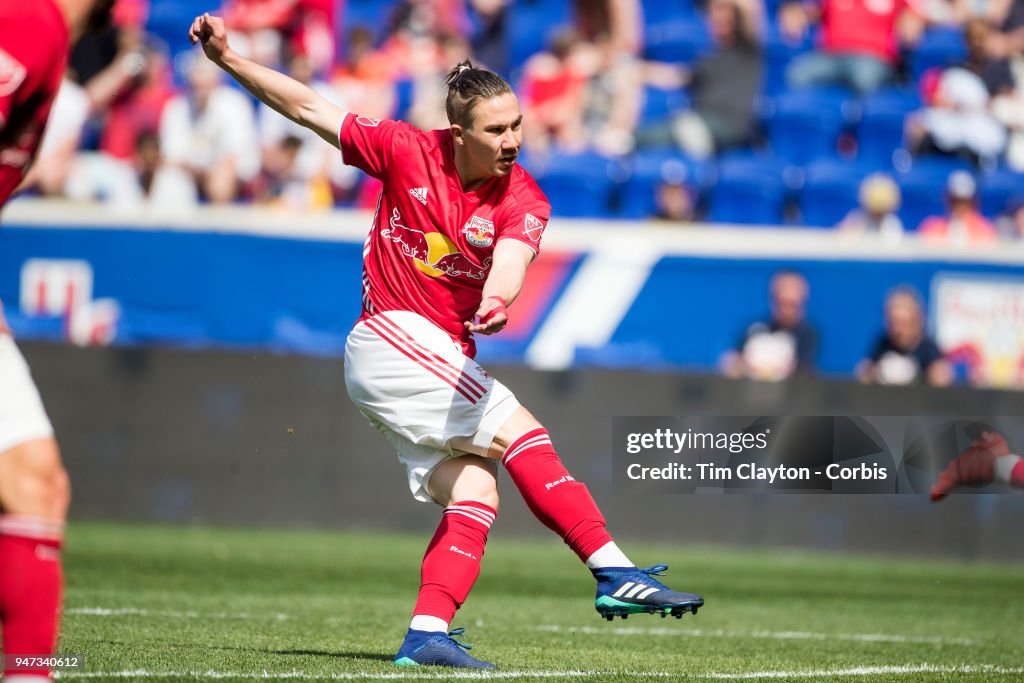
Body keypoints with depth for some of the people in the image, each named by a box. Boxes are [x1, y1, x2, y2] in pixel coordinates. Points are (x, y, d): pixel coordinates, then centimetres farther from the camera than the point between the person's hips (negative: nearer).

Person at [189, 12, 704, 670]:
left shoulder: (523, 200, -4)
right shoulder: (407, 152, -8)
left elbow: (510, 261, -26)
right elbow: (307, 107, -1)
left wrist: (495, 304, -49)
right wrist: (227, 57, -6)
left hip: (445, 362, 5)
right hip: (393, 339, -5)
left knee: (476, 493, -9)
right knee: (521, 432, -17)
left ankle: (426, 635, -11)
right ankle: (616, 574, -23)